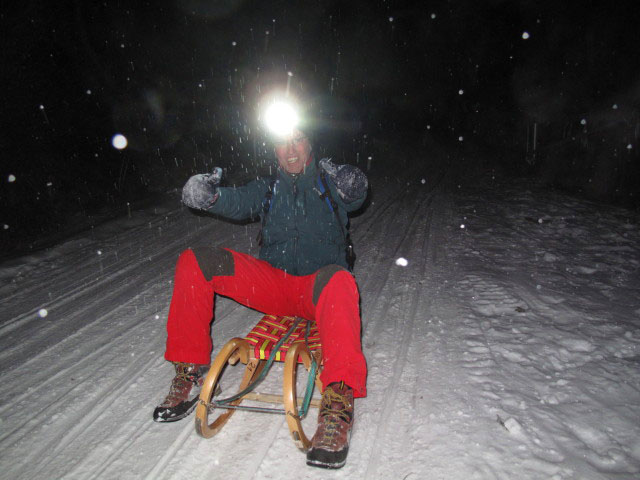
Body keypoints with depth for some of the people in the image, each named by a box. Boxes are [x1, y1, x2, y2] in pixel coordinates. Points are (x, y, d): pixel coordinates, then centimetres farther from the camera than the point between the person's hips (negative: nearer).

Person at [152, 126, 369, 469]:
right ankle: (191, 370, -7)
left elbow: (356, 195, -11)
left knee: (337, 281, -40)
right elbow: (238, 201, -4)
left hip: (314, 288, -3)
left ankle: (338, 401, -45)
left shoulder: (329, 185, 10)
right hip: (272, 283, 4)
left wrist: (351, 183, -34)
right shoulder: (267, 189, 16)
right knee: (193, 262, -11)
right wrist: (209, 195, -26)